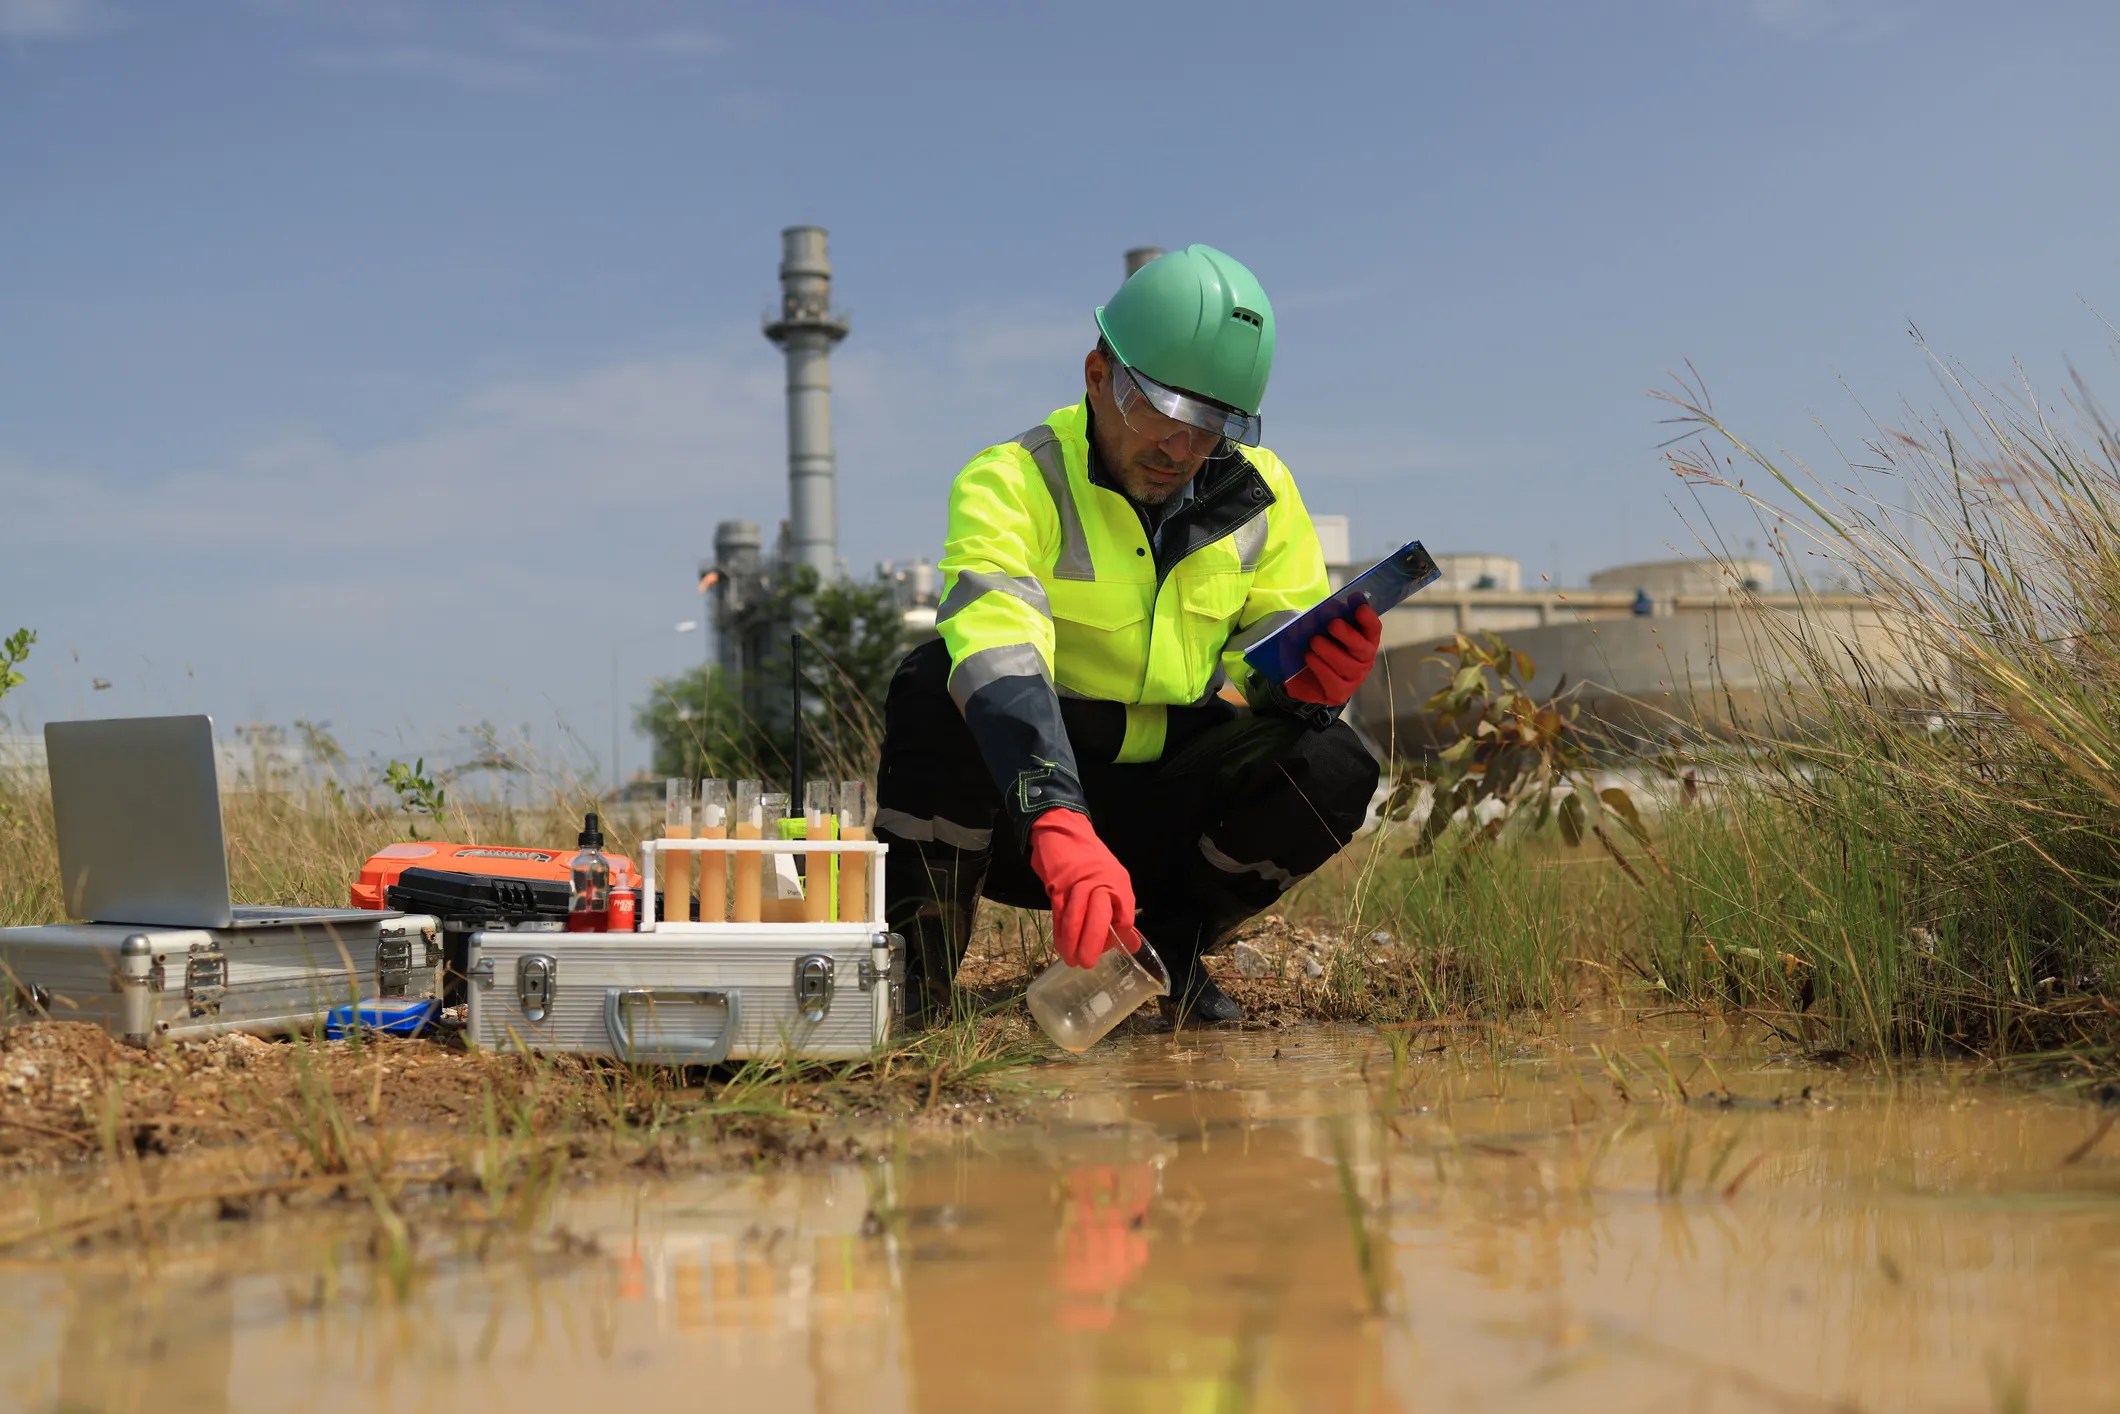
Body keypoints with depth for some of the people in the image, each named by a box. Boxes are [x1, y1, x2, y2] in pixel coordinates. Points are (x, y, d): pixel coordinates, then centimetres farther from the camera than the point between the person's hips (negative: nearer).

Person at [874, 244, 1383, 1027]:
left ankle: (1170, 935, 4)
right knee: (937, 683, -33)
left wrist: (1308, 679, -26)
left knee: (1333, 766, -22)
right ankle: (913, 959, -15)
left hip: (1162, 806, 4)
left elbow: (1267, 671, 2)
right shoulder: (1013, 484, -17)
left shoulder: (1258, 493, 0)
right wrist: (1062, 832, -51)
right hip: (1018, 809, -4)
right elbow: (999, 664, -35)